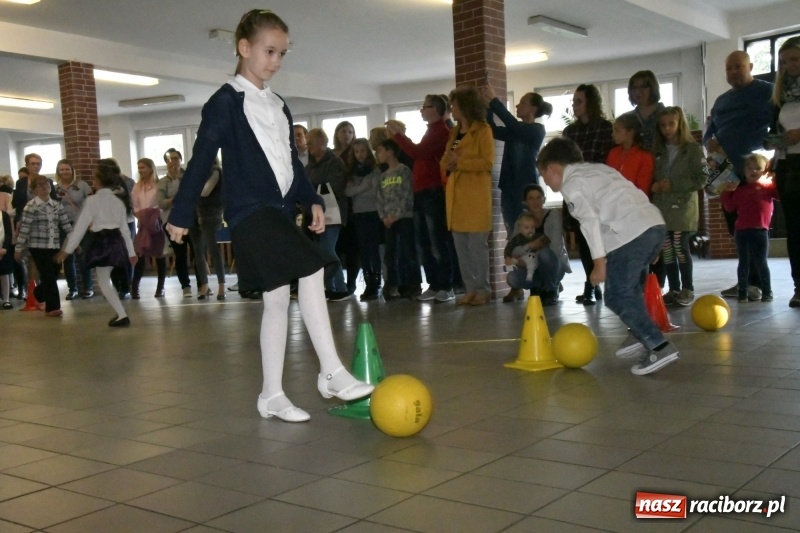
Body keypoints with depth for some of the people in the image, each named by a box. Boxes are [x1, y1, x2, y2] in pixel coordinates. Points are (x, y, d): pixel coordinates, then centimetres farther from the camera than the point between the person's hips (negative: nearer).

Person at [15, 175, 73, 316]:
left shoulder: (57, 206, 9)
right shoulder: (31, 206, -8)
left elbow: (66, 225, 11)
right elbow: (24, 229, -9)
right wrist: (19, 249, -9)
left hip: (54, 247, 5)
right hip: (38, 247, -5)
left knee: (52, 276, 11)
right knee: (48, 277, -6)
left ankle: (37, 296, 38)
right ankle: (52, 306, 4)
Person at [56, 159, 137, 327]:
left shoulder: (93, 200, -10)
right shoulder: (119, 201, 9)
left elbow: (81, 226, -10)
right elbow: (124, 228, 12)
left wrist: (67, 250, -6)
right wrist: (131, 251, 18)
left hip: (101, 242, -6)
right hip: (116, 242, 7)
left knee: (103, 282, 2)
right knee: (106, 280, 22)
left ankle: (122, 315, -7)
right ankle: (119, 314, 26)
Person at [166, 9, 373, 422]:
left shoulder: (278, 106, 18)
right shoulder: (226, 101, -5)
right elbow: (202, 159, -8)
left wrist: (312, 200, 10)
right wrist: (181, 214, -8)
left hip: (279, 212, 8)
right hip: (249, 212, -8)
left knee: (277, 299, 8)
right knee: (310, 271, -21)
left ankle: (272, 395, 16)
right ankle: (332, 372, -16)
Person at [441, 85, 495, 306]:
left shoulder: (483, 130, -2)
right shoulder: (454, 132, 19)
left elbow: (487, 162, -12)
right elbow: (446, 160, 24)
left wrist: (460, 161, -14)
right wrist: (447, 165, 1)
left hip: (475, 195, -7)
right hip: (455, 194, 7)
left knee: (477, 244, -6)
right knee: (461, 246, 5)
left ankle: (483, 290, 1)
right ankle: (471, 289, 12)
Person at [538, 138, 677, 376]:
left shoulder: (571, 184, 3)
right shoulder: (598, 168, 28)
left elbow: (591, 221, -9)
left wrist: (599, 263, -8)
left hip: (631, 234, -9)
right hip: (655, 223, 9)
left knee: (617, 297, -2)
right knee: (631, 288, 26)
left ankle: (659, 346, -8)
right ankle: (640, 335, 31)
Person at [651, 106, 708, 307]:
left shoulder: (693, 149, -1)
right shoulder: (658, 151, 13)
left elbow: (702, 178, -7)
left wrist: (674, 185, -13)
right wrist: (653, 186, -4)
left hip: (683, 205, -4)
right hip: (661, 207, 5)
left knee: (680, 246, -7)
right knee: (666, 249, 3)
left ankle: (687, 289, 5)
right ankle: (673, 289, 11)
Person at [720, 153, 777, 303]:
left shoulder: (768, 186, 3)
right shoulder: (739, 189, 12)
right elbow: (730, 207, 10)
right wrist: (727, 192, 0)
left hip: (760, 231, -3)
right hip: (742, 231, 3)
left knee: (761, 262, 0)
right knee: (744, 263, 8)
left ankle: (767, 292, 9)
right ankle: (742, 292, 13)